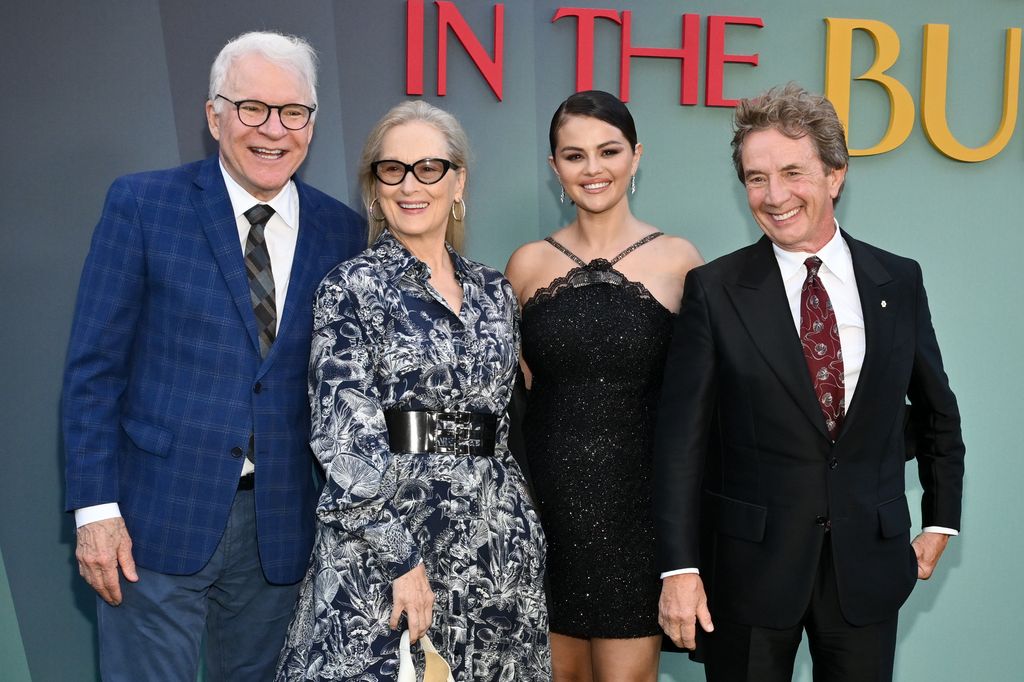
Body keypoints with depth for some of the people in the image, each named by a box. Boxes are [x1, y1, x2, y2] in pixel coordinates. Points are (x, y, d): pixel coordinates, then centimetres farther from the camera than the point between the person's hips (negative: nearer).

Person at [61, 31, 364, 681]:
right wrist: (95, 507, -9)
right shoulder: (142, 203, -5)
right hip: (156, 518, -2)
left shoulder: (344, 232, 2)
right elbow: (94, 364, -5)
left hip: (281, 524, 3)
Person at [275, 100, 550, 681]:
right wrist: (402, 558, -16)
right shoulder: (353, 287, -5)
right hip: (383, 539, -5)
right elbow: (345, 440, -11)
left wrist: (526, 532, 13)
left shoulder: (493, 291, 10)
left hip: (495, 540, 5)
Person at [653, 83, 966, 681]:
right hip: (750, 564, -2)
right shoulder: (715, 290, -8)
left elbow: (936, 410, 13)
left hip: (869, 559, 3)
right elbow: (683, 436, -9)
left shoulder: (900, 281, 0)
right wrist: (680, 567, -11)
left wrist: (941, 520, 14)